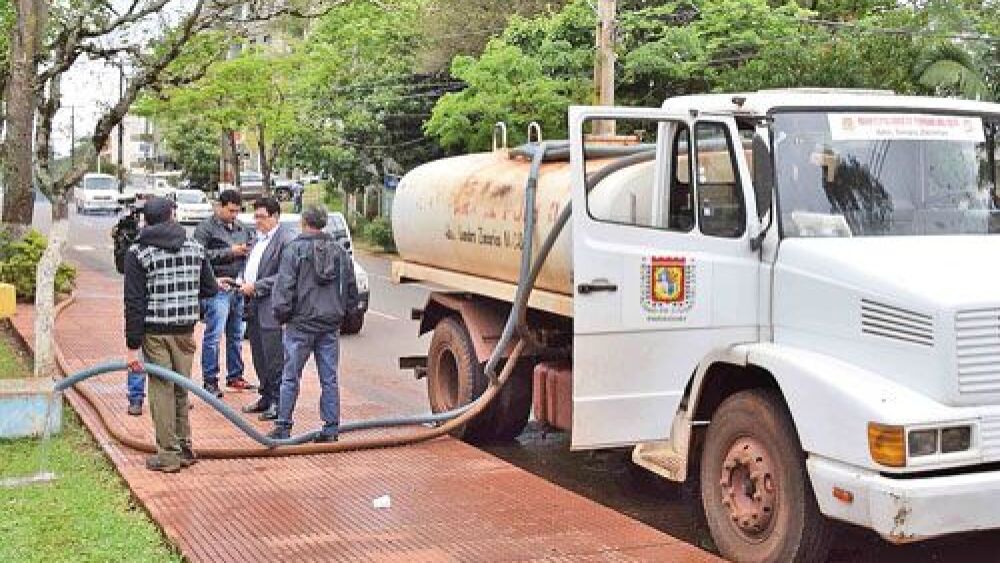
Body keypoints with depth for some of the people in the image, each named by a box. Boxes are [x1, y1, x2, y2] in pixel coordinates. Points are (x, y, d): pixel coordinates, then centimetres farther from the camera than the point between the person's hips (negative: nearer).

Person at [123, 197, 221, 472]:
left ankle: (168, 454, 6)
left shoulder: (137, 253, -6)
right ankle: (185, 448, 23)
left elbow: (134, 303, -9)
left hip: (154, 331, -3)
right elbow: (211, 290, 7)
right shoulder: (195, 248, 5)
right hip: (185, 330, 3)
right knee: (181, 390, 15)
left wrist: (132, 346, -8)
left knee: (162, 390, 3)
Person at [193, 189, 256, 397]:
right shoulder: (205, 228, -4)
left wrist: (247, 251, 4)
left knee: (237, 335, 13)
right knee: (214, 335, -7)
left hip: (239, 287, 7)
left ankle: (235, 376, 23)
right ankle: (210, 380, -1)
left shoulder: (242, 228, 17)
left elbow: (252, 247, 28)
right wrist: (229, 252, -14)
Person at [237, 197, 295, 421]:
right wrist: (244, 283, 7)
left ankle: (278, 401, 1)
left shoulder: (286, 239, -10)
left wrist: (256, 287, -16)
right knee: (259, 357, 14)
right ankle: (266, 396, 23)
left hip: (270, 307, -9)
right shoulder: (258, 239, 19)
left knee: (273, 357, -5)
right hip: (253, 307, 9)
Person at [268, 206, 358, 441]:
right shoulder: (340, 251, 9)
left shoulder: (295, 249, -6)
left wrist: (281, 314, 1)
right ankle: (331, 428, 8)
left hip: (301, 322, -4)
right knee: (329, 378, 7)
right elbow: (352, 290, 14)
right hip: (331, 324, 4)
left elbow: (284, 286, -10)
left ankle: (283, 426, 6)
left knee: (290, 377, 3)